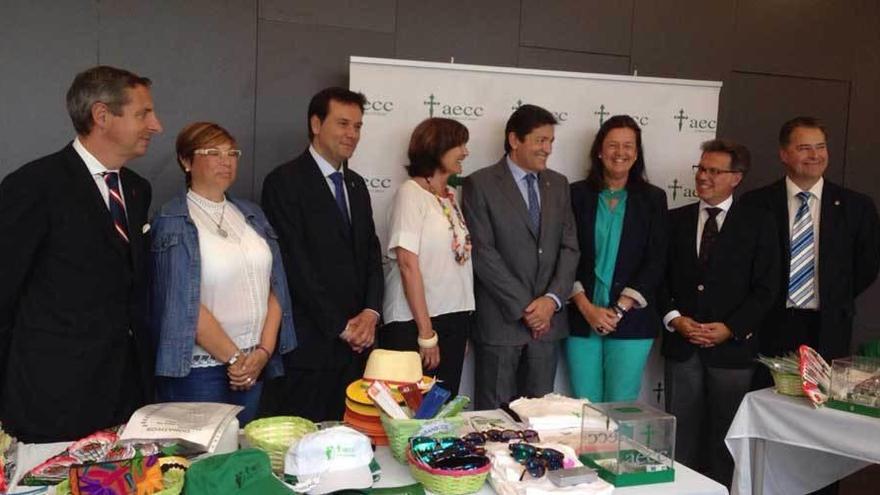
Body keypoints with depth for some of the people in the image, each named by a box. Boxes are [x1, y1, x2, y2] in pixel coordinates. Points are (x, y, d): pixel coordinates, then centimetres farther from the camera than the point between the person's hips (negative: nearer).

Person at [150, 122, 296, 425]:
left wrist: (264, 351, -5)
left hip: (255, 366, 5)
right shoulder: (173, 221, -6)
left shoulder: (250, 214, 10)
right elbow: (183, 303, -12)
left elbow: (275, 285, 6)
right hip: (198, 369, -5)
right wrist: (235, 358, -12)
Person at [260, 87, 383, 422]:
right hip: (308, 342, -6)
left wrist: (370, 312, -3)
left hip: (354, 343, 6)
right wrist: (340, 326, -10)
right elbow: (295, 263, -12)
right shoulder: (284, 182, -7)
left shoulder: (356, 185, 16)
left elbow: (371, 253, 14)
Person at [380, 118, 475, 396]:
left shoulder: (450, 196, 12)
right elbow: (408, 265, -14)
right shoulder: (411, 193, -9)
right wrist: (426, 332, -15)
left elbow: (458, 258, 13)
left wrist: (462, 325, 8)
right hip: (415, 322, -6)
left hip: (455, 320, 7)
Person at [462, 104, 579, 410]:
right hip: (501, 321, -4)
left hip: (548, 319, 5)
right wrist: (523, 307, -12)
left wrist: (552, 299, -7)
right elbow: (483, 253, -11)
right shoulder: (480, 184, -4)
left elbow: (569, 247, 8)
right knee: (496, 414, 4)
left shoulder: (558, 184, 12)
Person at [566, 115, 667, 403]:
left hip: (631, 321, 0)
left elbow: (656, 262, 0)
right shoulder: (577, 194, 5)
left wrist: (619, 309, -9)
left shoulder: (653, 199, 6)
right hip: (582, 319, 0)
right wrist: (586, 307, -10)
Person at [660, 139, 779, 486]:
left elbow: (765, 287, -2)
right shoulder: (675, 219, 8)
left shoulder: (758, 224, 1)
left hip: (732, 347, -2)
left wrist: (729, 328, -12)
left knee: (725, 437, 8)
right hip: (682, 345, 2)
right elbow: (660, 276, 7)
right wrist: (674, 318, -8)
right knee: (680, 435, 7)